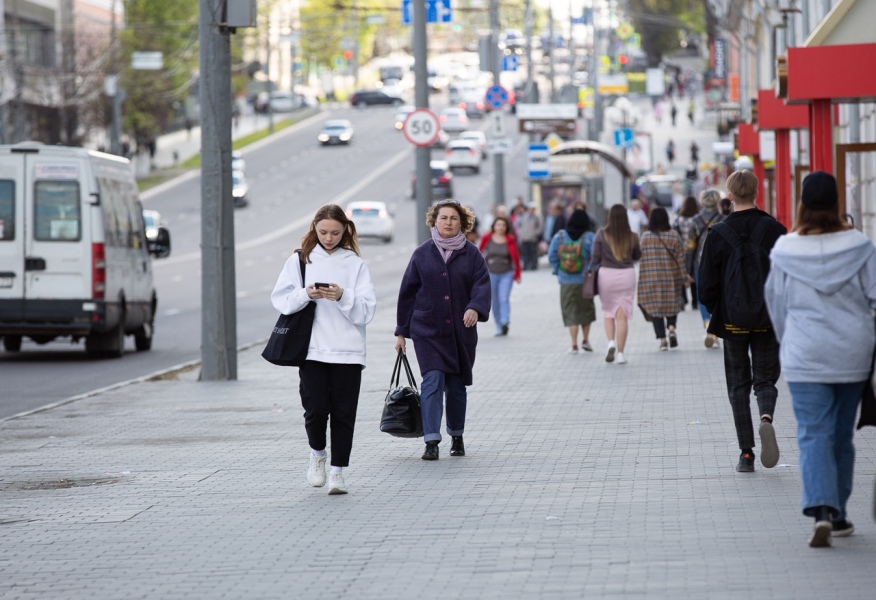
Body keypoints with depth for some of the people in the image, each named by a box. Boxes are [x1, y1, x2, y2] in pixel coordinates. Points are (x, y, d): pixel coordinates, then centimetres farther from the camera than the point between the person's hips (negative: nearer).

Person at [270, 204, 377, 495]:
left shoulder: (355, 264, 6)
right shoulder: (300, 260, 7)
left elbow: (367, 310, -1)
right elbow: (280, 299, 2)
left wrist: (342, 296, -18)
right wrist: (305, 294, -15)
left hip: (347, 351, 0)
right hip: (312, 349, 0)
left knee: (343, 413, 0)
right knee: (316, 408, -9)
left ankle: (337, 471, 10)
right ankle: (317, 453, 19)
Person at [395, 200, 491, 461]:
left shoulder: (471, 254, 4)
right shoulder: (422, 254, 5)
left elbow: (482, 284, -8)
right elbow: (407, 292, 8)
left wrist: (475, 308, -29)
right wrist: (401, 331, 7)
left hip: (461, 332, 1)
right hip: (428, 331, -1)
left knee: (456, 386, 9)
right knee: (432, 381, -13)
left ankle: (457, 437, 27)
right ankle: (431, 442, -16)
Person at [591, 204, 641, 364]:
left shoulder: (602, 235, -8)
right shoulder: (632, 237, -4)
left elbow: (596, 258, -6)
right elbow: (637, 256, 10)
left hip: (607, 274, -1)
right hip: (627, 274, 1)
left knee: (608, 313, 16)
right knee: (622, 315, 3)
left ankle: (611, 342, -6)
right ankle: (620, 353, 2)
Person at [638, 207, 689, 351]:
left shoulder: (645, 237, -3)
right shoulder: (674, 236, -4)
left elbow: (641, 258, -2)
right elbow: (680, 259, -2)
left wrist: (642, 281, 4)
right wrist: (684, 278, 4)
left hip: (651, 278, 0)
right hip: (670, 278, 0)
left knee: (655, 307, 5)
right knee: (672, 304, 18)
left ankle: (662, 339, 0)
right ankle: (671, 327, -6)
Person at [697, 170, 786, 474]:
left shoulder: (718, 234, -5)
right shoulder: (775, 230, -3)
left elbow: (706, 282, -3)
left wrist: (715, 310, 14)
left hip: (733, 320, -1)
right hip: (768, 320, 1)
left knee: (738, 385, 9)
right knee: (765, 379, 11)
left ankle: (746, 453, 3)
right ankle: (766, 417, -22)